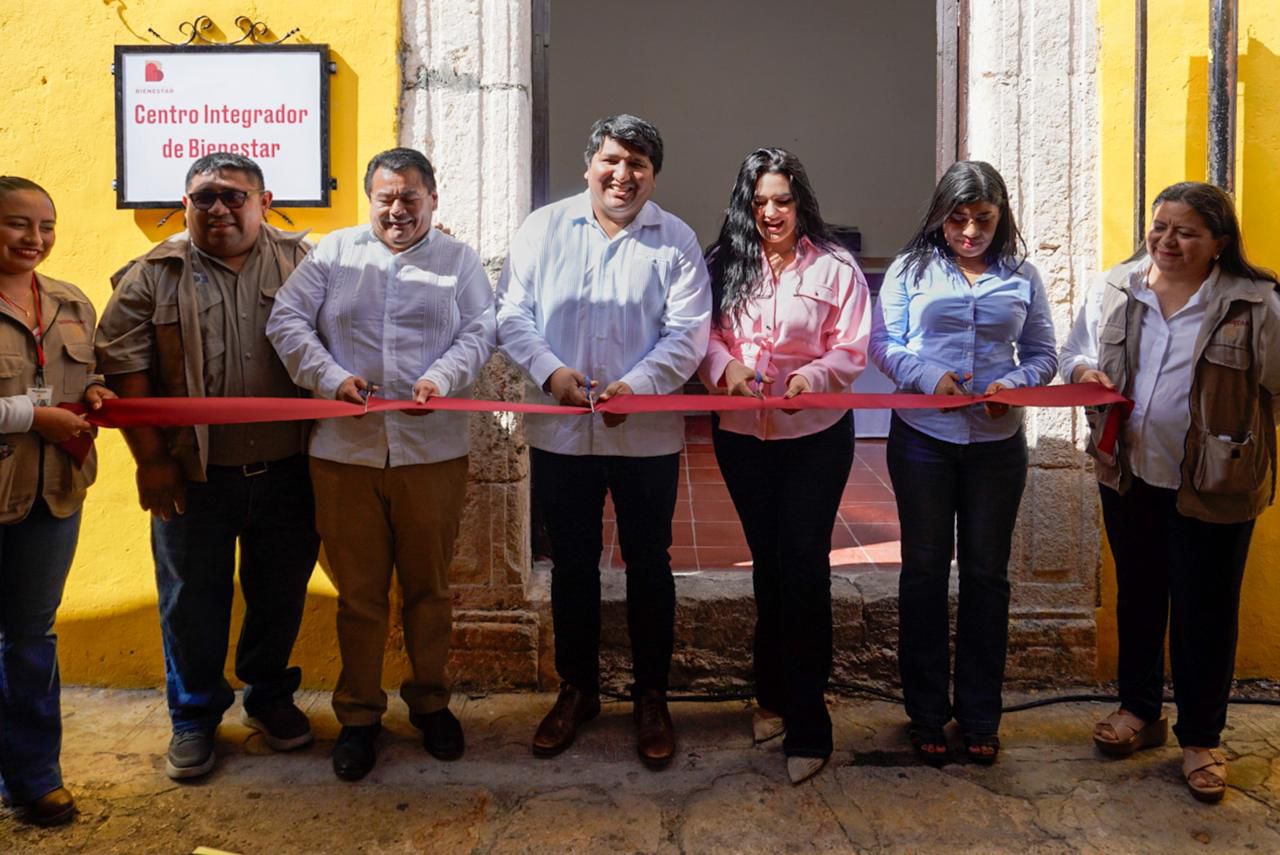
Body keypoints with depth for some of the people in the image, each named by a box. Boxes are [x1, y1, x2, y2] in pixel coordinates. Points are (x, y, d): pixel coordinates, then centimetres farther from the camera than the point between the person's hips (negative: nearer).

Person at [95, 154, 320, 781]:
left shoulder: (303, 263, 3)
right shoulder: (153, 277, 0)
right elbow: (123, 368, -3)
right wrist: (149, 459, -8)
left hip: (286, 471, 1)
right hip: (194, 476, 0)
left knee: (281, 593, 13)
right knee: (193, 601, 10)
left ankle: (269, 695, 36)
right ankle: (194, 717, 30)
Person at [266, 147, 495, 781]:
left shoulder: (459, 260, 11)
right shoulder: (334, 252, 10)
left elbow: (479, 331, 2)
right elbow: (287, 320, 3)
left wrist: (443, 378, -16)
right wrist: (331, 377, -11)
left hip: (432, 449, 0)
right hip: (345, 450, 0)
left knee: (428, 585, 11)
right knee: (358, 590, 8)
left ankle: (430, 700, 30)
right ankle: (358, 713, 24)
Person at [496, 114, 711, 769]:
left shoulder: (676, 241, 0)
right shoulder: (544, 228, 4)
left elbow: (687, 333, -7)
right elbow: (512, 313, 1)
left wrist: (634, 386, -21)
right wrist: (550, 371, -16)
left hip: (647, 436, -1)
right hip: (560, 432, 1)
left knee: (649, 565, 9)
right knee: (572, 564, 13)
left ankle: (651, 697, 27)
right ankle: (576, 689, 31)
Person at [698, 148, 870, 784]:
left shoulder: (834, 267, -3)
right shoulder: (725, 263, 5)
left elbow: (852, 350, -5)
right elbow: (706, 335, 2)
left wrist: (812, 377, -23)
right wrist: (725, 364, -18)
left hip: (815, 436, -3)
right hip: (741, 435, 3)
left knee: (804, 564, -5)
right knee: (767, 562, 15)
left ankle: (807, 725, 6)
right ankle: (772, 694, 33)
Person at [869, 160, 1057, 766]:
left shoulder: (1022, 277, 7)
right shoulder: (911, 270, 2)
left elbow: (1043, 353, 6)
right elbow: (884, 344, -1)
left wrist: (1015, 383, -15)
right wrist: (928, 376, -19)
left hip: (996, 442, 2)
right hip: (922, 437, -1)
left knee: (987, 573, 8)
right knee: (924, 569, 7)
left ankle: (979, 715, 23)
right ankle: (927, 714, 21)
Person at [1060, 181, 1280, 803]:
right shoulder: (1112, 289, 2)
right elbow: (1075, 350, 13)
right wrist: (1084, 372, -9)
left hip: (1213, 485, -4)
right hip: (1129, 474, 4)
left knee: (1204, 611, 7)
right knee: (1137, 595, 18)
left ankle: (1201, 738, 26)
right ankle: (1140, 710, 37)